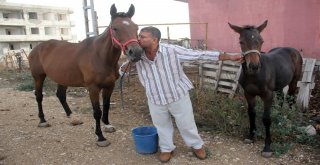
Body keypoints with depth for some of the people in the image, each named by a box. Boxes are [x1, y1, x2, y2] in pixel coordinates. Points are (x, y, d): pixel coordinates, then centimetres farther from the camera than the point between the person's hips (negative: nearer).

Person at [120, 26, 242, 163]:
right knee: (162, 126, 20)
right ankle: (166, 148, 45)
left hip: (178, 96, -2)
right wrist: (130, 62, -24)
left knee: (186, 124, 14)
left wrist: (229, 57, -17)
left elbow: (201, 55, -18)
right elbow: (122, 71, 1)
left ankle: (197, 145, 41)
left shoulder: (173, 51, -22)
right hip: (155, 100, 3)